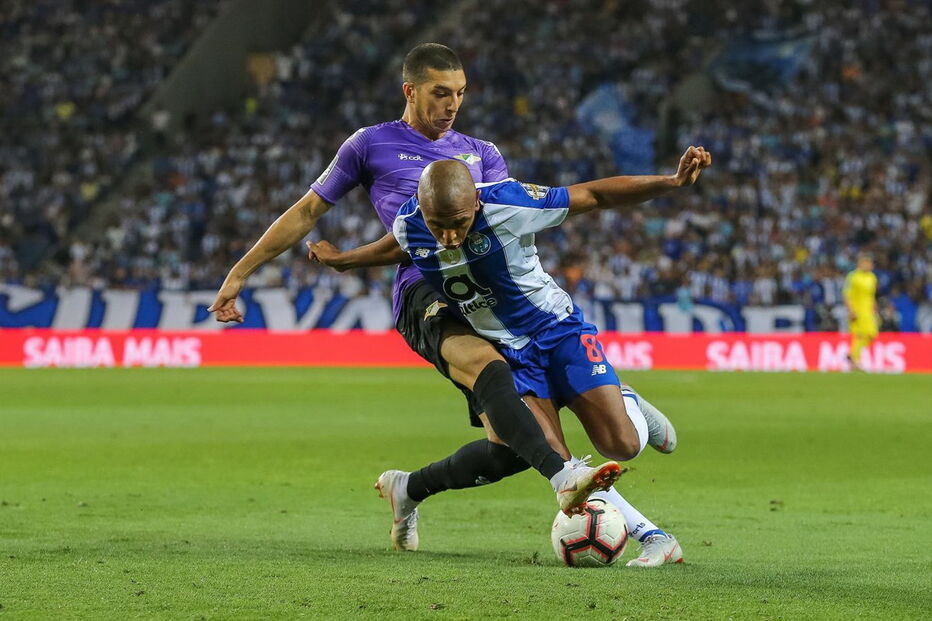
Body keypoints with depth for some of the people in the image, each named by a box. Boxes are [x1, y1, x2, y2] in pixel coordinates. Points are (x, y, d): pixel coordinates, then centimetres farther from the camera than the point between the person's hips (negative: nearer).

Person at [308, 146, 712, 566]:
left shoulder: (506, 204, -28)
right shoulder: (408, 227, -14)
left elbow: (596, 195, -20)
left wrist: (674, 181, -28)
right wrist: (341, 260, 29)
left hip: (558, 330, -3)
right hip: (508, 353, 3)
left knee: (623, 446, -14)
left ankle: (624, 404, 24)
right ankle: (653, 537, -8)